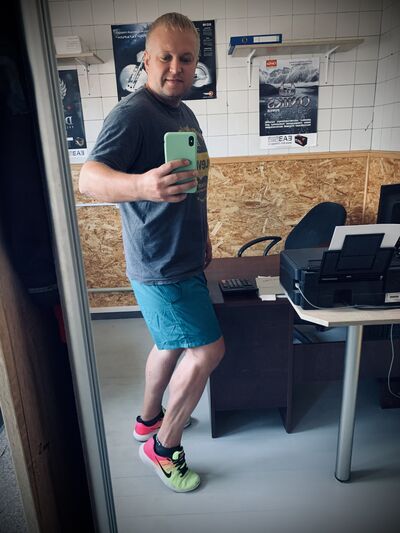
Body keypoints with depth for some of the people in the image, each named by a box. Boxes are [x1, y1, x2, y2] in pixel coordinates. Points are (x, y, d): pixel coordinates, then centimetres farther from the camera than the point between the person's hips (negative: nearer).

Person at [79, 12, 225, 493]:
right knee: (207, 350, -5)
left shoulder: (185, 114, 13)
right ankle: (163, 447, 18)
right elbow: (88, 178, -32)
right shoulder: (132, 114, -17)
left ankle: (149, 419, 43)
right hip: (159, 267, -9)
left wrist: (202, 235, 22)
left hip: (184, 259, 9)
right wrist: (141, 185, -51)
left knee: (172, 344, 20)